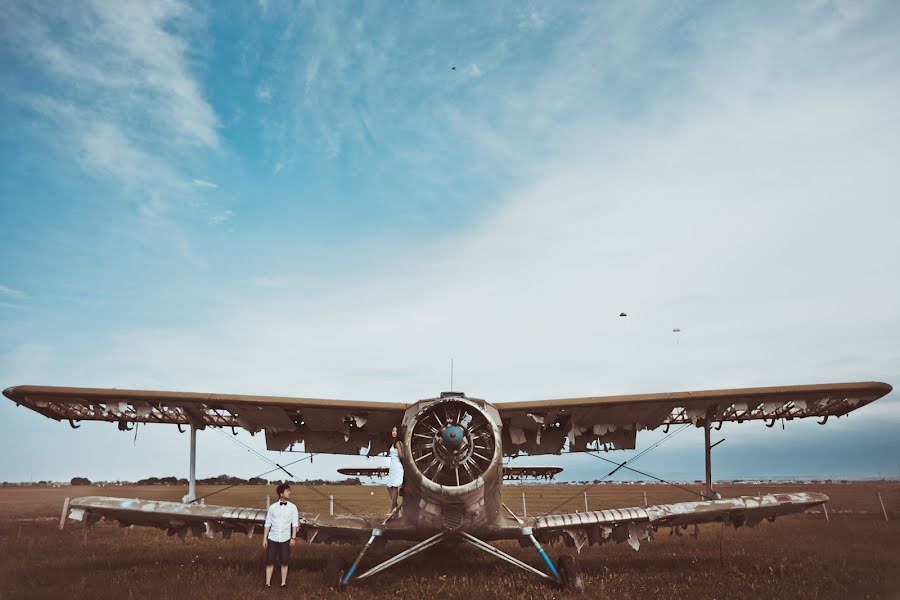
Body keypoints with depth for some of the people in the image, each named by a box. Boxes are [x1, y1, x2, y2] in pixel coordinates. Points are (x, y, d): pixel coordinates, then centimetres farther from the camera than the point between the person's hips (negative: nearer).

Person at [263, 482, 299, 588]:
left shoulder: (292, 507, 0)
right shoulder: (272, 507, 0)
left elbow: (295, 523, 0)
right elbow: (268, 524, 3)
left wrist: (293, 537, -6)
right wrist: (264, 538, 2)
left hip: (285, 539, 0)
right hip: (272, 538, 0)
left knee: (284, 562, 5)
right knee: (269, 561, 3)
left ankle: (283, 583, 16)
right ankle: (268, 583, 13)